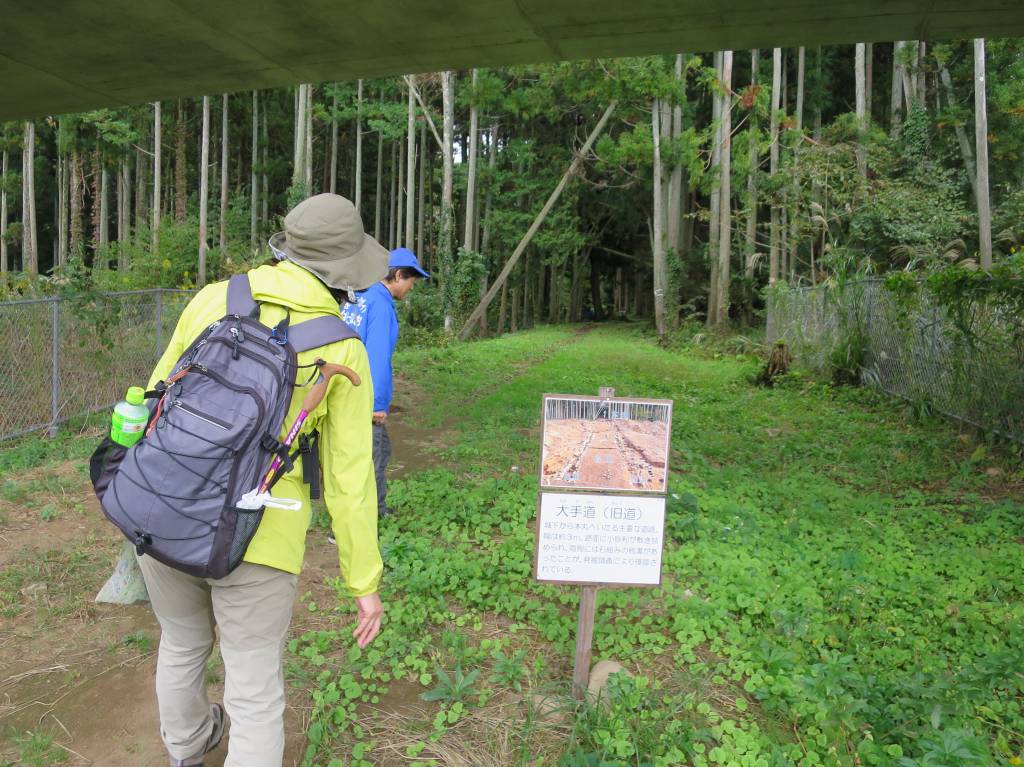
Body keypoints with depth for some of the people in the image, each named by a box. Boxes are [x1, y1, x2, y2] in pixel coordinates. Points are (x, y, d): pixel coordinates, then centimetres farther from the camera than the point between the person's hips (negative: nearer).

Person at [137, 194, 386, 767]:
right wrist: (365, 581, 1)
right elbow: (349, 475, -8)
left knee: (183, 643, 32)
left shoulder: (214, 299, -1)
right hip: (257, 541, -5)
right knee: (256, 695, 12)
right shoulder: (345, 350, -9)